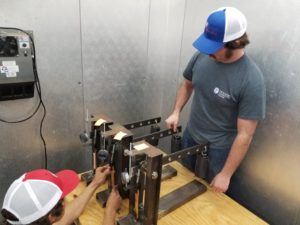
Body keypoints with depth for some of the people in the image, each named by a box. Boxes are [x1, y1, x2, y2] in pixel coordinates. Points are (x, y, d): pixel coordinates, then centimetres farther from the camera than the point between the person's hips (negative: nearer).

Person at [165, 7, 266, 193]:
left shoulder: (251, 80, -26)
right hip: (190, 135, 5)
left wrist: (226, 175, -16)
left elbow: (245, 135, -21)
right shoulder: (202, 56, -13)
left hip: (220, 146, -4)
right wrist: (176, 112, -4)